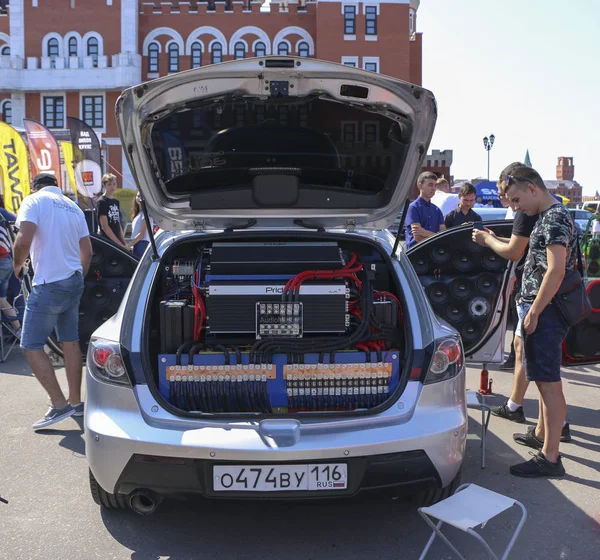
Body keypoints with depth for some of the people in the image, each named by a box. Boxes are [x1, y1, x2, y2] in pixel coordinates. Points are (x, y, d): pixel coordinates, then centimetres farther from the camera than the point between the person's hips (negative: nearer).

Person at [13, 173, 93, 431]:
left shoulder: (34, 200, -6)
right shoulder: (74, 208, 15)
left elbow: (23, 241, -20)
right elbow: (87, 252, 14)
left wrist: (17, 266, -2)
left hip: (48, 285, -8)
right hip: (74, 281, 8)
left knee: (31, 346, -1)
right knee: (70, 342, 14)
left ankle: (59, 404, -4)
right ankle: (76, 401, 20)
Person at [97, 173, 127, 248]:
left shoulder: (116, 202, 16)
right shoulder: (102, 202, -6)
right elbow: (104, 226, -13)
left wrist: (124, 243, 10)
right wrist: (119, 243, -15)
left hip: (118, 242, 7)